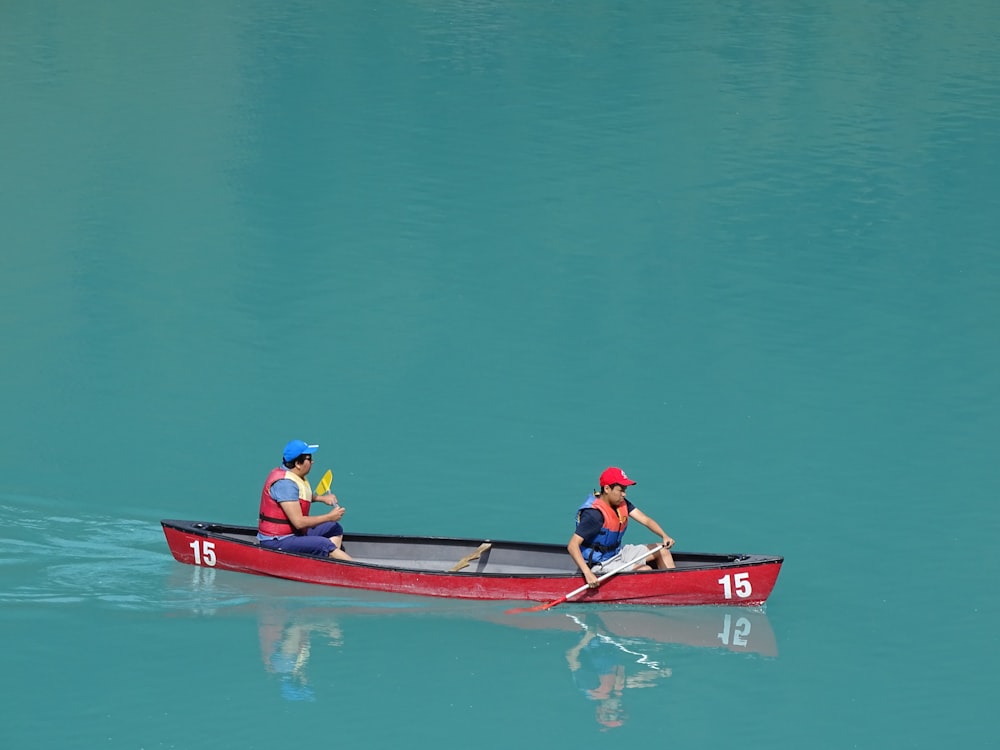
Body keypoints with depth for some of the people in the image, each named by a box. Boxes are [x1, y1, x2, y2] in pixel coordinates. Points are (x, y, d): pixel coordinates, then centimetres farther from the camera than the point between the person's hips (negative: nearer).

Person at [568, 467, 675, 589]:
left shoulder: (621, 503, -1)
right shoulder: (594, 514, -27)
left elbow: (645, 520, -2)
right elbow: (573, 546, -31)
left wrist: (664, 536, -22)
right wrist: (588, 574, -40)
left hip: (616, 553, 10)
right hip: (599, 564, -10)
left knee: (663, 551, 11)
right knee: (645, 570, -24)